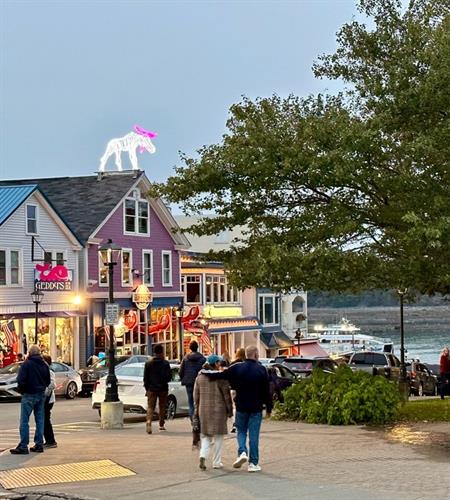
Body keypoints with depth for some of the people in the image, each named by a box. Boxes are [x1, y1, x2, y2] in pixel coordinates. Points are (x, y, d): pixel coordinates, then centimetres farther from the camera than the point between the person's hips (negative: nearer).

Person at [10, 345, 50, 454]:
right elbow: (48, 381, 13)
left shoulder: (26, 364, -11)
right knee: (40, 420, 11)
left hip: (29, 395, -6)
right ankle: (39, 444, 13)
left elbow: (21, 380, -16)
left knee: (24, 421, -5)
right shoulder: (44, 365, 9)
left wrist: (20, 389, 1)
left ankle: (23, 446, -8)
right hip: (41, 395, 6)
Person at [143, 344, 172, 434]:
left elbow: (146, 378, 3)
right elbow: (169, 377, -9)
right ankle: (161, 425, 21)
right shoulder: (165, 363, -8)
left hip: (151, 389, 1)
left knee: (150, 407, 0)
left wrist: (147, 388, 10)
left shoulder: (148, 363, 1)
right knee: (162, 407, 14)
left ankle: (149, 422, -24)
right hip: (163, 389, -1)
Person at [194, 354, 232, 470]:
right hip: (218, 409, -4)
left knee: (206, 435, 14)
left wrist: (197, 409, 18)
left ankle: (203, 455, -9)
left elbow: (196, 395, 10)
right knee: (218, 436, 7)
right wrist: (229, 409, 0)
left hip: (204, 409, 4)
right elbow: (226, 394, -8)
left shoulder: (200, 377, 5)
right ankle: (216, 462, 9)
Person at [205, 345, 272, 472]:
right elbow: (266, 391, -4)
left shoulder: (237, 368, -3)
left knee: (241, 431, 17)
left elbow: (220, 375, -4)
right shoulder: (261, 369, -6)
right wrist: (268, 408, 3)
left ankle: (242, 452, -7)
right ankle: (253, 463, 4)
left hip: (241, 407, 1)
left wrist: (205, 373, 11)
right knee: (254, 435, 3)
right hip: (256, 408, -1)